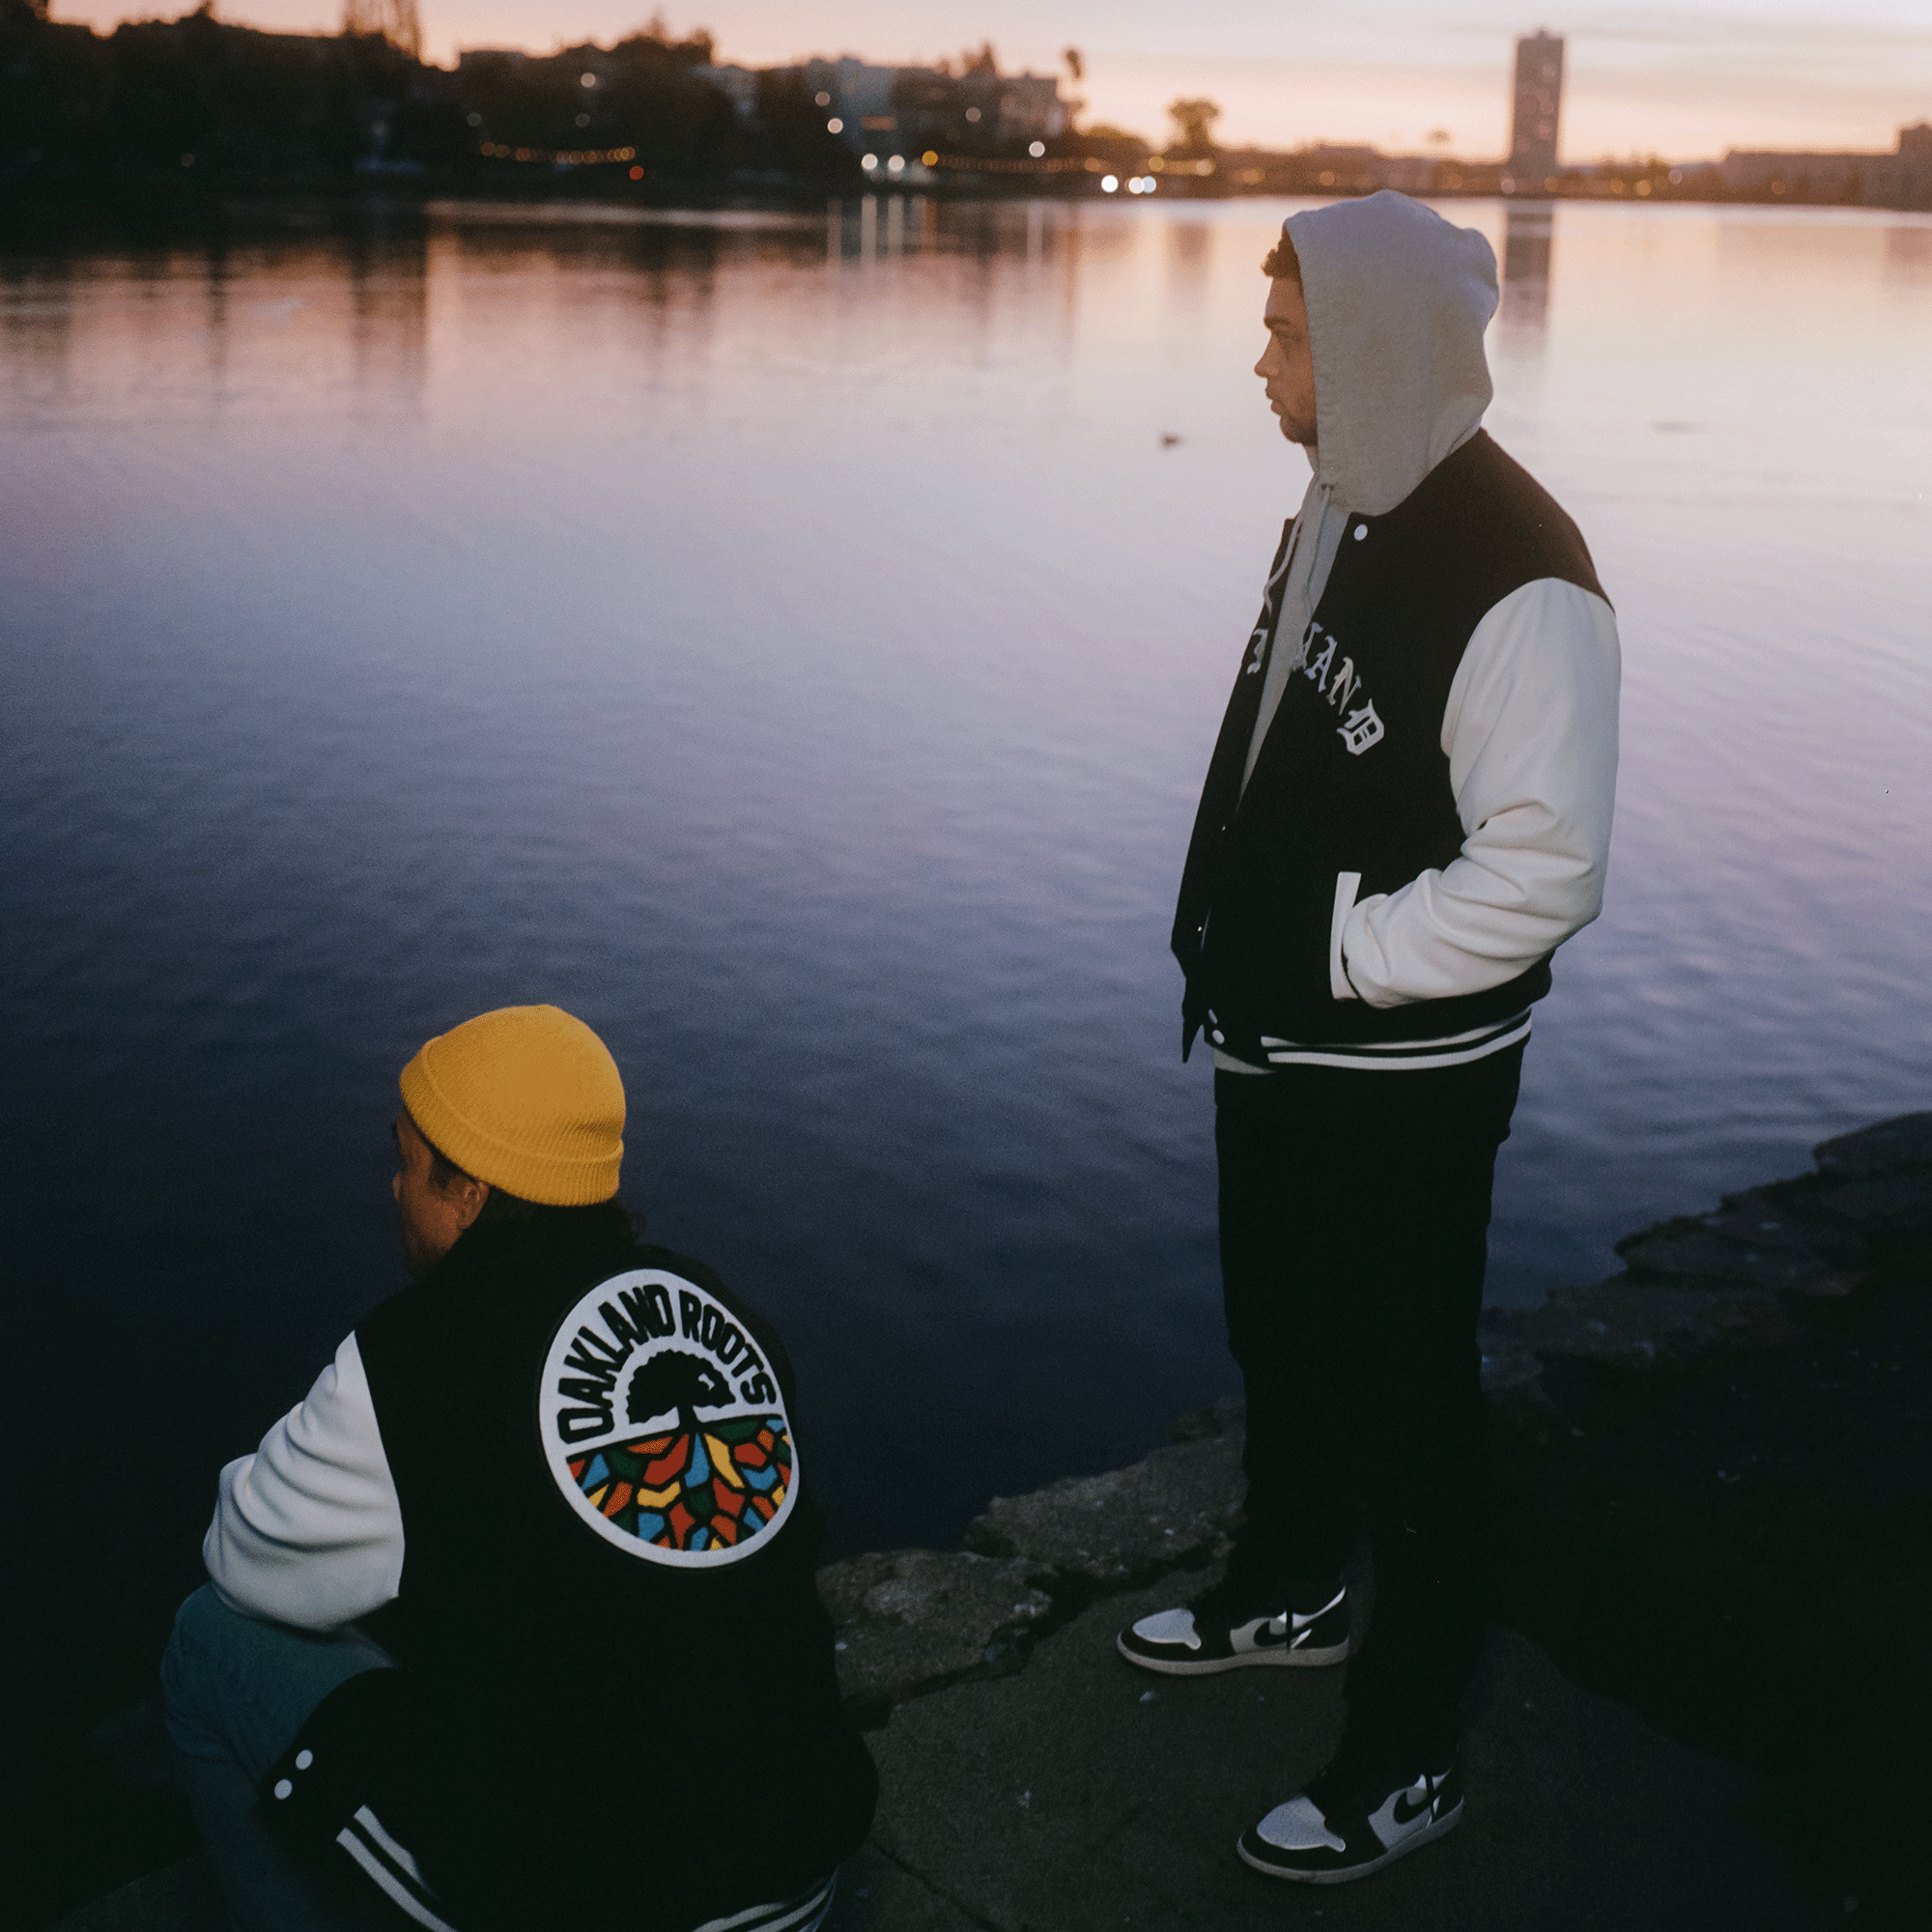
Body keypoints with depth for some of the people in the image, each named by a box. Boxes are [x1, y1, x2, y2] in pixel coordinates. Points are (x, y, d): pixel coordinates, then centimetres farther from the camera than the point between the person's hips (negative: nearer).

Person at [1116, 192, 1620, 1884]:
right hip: (1284, 1047, 9)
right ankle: (1291, 1590, 49)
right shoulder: (1344, 510, 5)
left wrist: (1335, 953, -19)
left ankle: (1409, 1758, 22)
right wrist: (1234, 943, 8)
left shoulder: (1518, 579, -24)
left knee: (1406, 1402, 5)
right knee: (1280, 1340, 25)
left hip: (1409, 1082, -9)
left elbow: (1541, 871, -26)